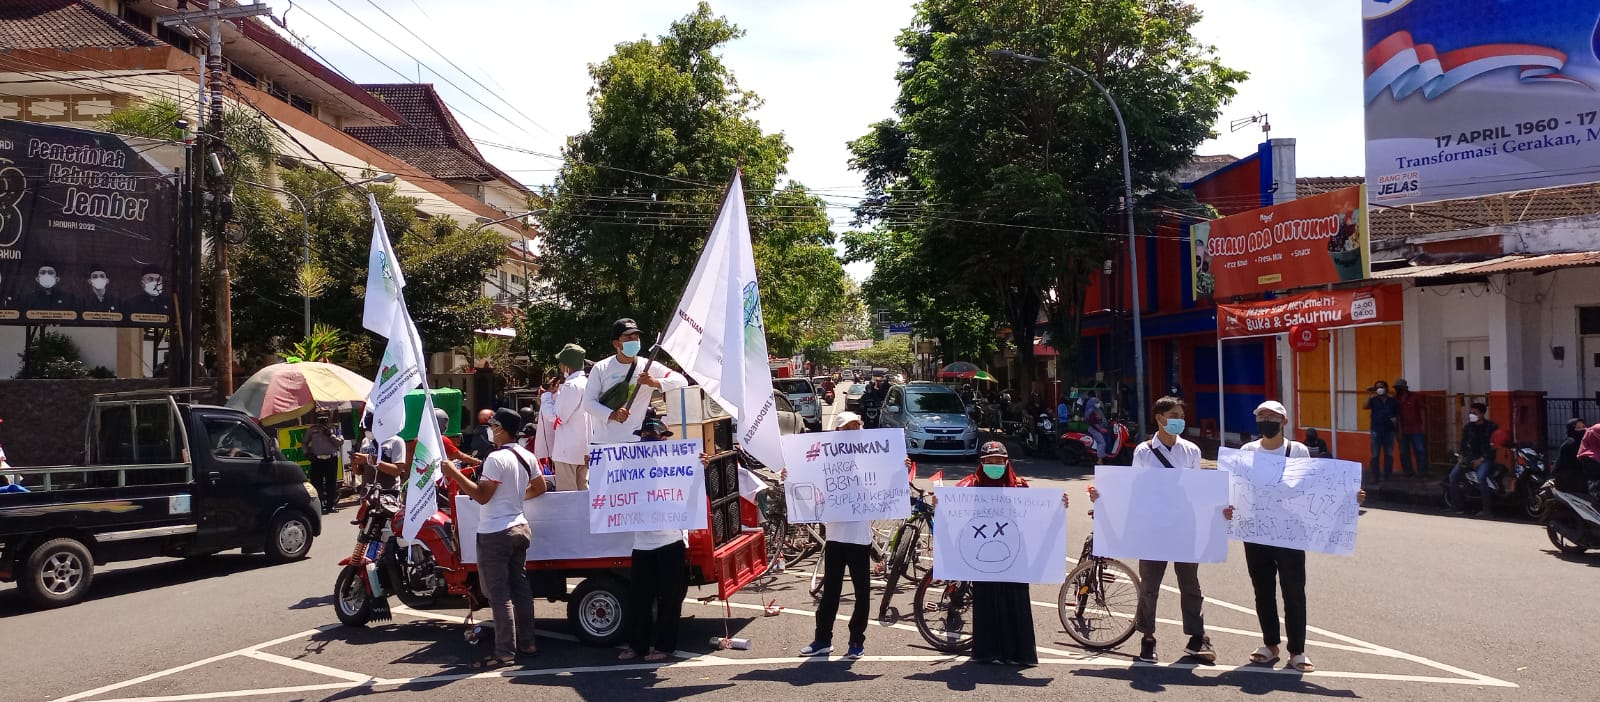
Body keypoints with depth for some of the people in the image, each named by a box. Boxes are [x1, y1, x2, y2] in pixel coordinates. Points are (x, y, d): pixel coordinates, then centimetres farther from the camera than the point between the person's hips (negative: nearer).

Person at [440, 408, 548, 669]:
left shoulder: (496, 458, -19)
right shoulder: (526, 456, 7)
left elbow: (481, 495, -20)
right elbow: (540, 487, 19)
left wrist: (454, 473, -15)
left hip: (495, 533, -9)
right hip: (519, 528, 9)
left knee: (498, 594, -5)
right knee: (520, 588, 14)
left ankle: (505, 652, -3)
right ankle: (527, 643, 21)